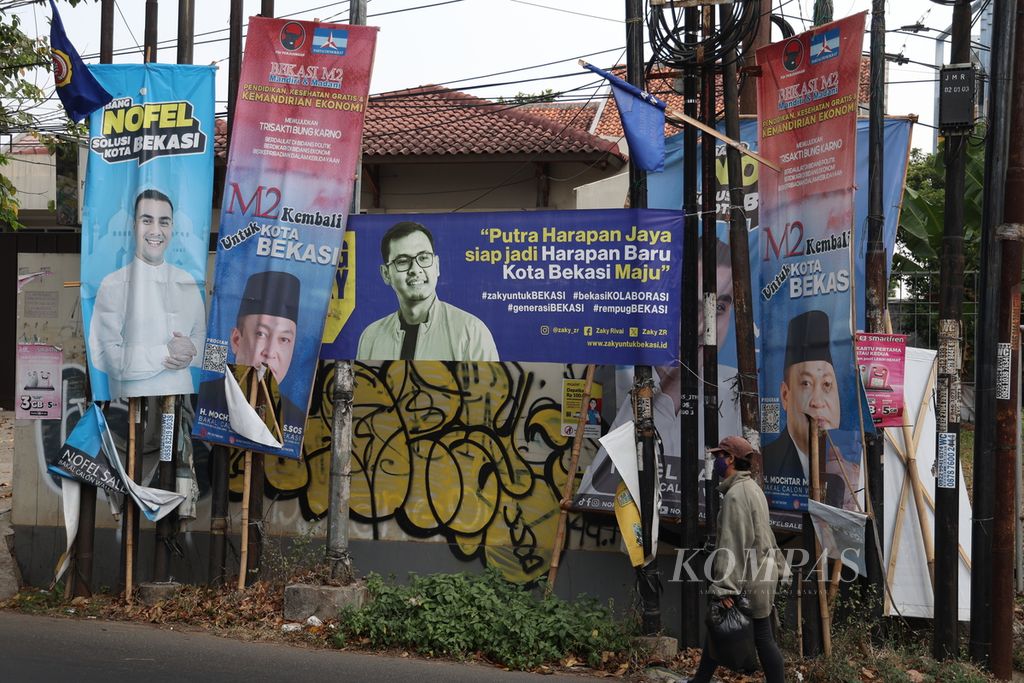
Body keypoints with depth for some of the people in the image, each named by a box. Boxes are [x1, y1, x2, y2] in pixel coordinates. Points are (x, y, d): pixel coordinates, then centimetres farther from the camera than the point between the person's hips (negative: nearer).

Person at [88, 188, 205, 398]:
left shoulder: (187, 283, 4)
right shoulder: (112, 286, -10)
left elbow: (201, 335, 9)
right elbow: (105, 357, -15)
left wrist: (190, 354, -12)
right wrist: (166, 354, -18)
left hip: (183, 394, 4)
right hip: (133, 396, -4)